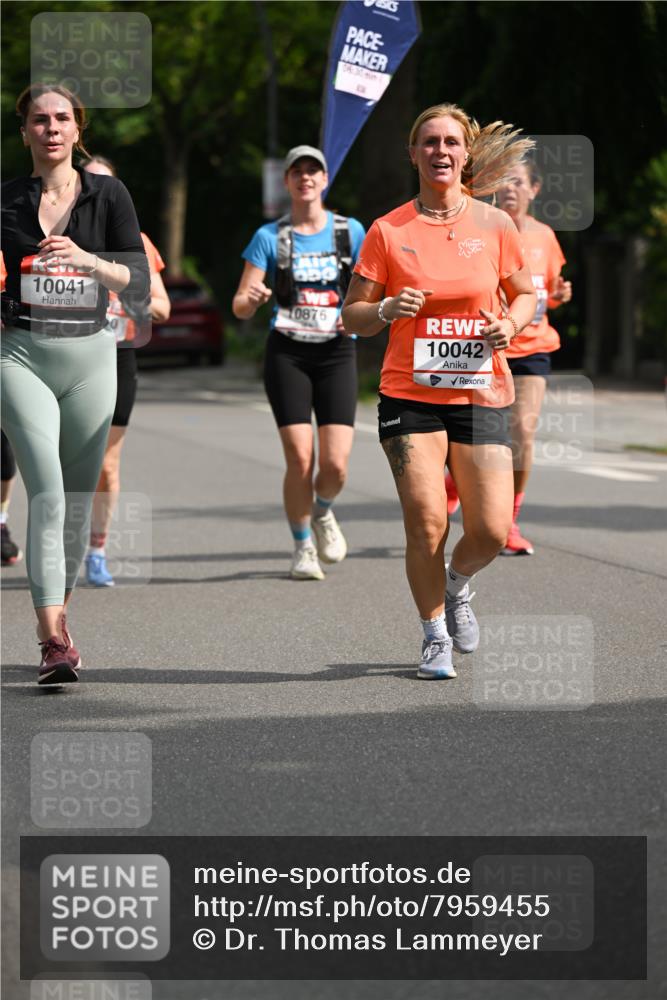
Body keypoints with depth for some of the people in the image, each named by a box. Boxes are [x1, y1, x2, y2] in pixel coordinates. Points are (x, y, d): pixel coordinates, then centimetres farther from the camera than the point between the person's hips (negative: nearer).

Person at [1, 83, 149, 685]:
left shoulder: (107, 196, 3)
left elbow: (139, 280, -7)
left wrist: (87, 260, -23)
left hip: (90, 354, 2)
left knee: (79, 500, 8)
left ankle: (58, 618, 25)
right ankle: (54, 638, -23)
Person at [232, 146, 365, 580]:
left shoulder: (351, 231, 6)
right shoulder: (270, 237, 3)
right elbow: (240, 307, 1)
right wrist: (251, 300, -22)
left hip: (337, 353, 1)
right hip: (287, 353, -1)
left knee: (336, 464, -10)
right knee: (300, 459, -10)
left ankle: (323, 511, 25)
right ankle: (303, 547, 11)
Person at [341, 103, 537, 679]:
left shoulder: (495, 225, 4)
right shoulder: (388, 231, 0)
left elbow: (526, 294, 15)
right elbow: (353, 315, 4)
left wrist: (510, 324, -6)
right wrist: (387, 310, -17)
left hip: (482, 394, 1)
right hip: (410, 394, -1)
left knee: (491, 531, -5)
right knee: (426, 523, -9)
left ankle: (458, 583, 30)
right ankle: (435, 637, 12)